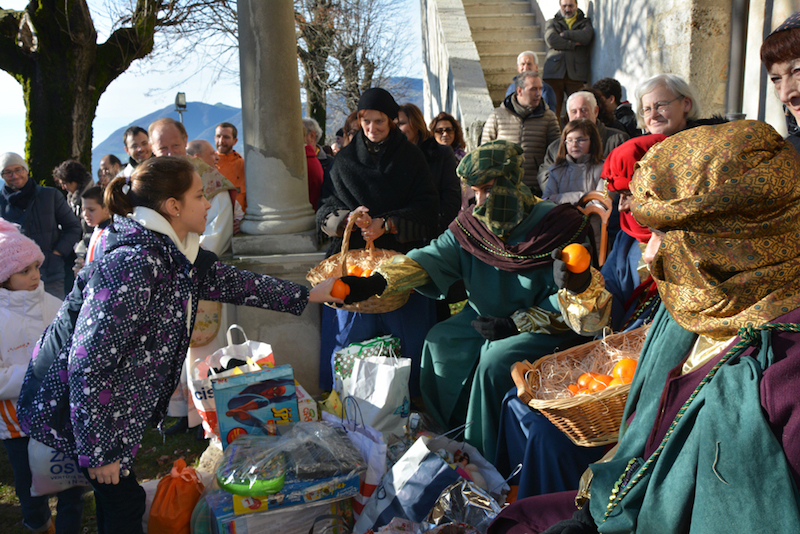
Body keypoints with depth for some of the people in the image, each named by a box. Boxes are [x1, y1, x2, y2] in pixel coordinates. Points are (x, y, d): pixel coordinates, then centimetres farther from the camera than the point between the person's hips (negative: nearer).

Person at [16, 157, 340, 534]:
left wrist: (308, 295, 15)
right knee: (123, 501, 5)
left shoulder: (176, 254, -1)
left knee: (116, 495, 21)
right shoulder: (133, 264, -30)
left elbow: (230, 281, 13)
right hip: (73, 405, -8)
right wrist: (99, 452, -24)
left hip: (114, 401, 9)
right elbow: (88, 364, -30)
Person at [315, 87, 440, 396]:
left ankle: (409, 395, 9)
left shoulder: (411, 157, 6)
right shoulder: (345, 160, 11)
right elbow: (326, 208, 8)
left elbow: (428, 208, -2)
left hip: (400, 252, -1)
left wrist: (387, 224, -14)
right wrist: (347, 217, -14)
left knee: (405, 329, -4)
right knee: (352, 327, -1)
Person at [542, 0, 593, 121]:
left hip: (576, 72, 0)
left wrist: (564, 34, 0)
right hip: (554, 71, 0)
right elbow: (551, 39, -1)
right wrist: (573, 44, -3)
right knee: (553, 108, -9)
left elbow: (587, 36, -2)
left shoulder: (585, 23, 22)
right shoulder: (552, 23, 21)